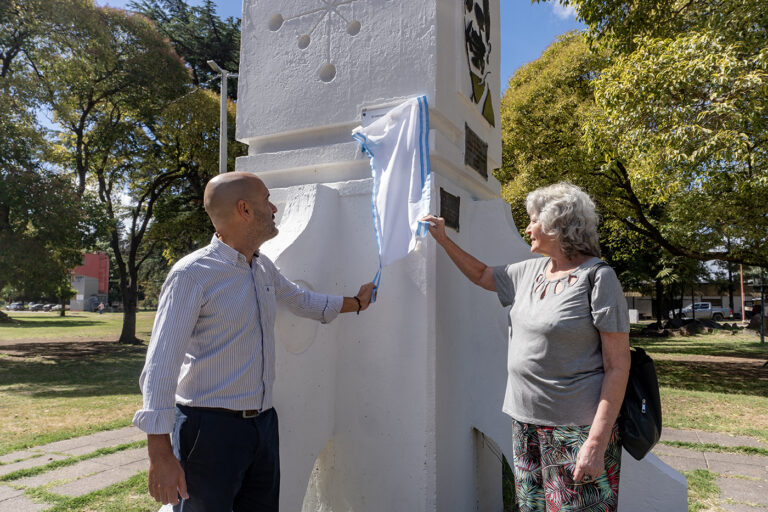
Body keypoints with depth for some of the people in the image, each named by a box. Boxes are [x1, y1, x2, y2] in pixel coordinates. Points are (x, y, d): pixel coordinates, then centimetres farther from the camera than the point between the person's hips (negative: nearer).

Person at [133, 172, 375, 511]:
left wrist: (356, 303, 37)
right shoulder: (192, 274, -14)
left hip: (263, 422, 7)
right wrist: (160, 453, -22)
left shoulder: (264, 268, 10)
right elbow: (160, 365, -18)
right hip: (209, 427, -7)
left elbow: (301, 300, 30)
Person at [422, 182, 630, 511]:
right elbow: (482, 275, 28)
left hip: (575, 430, -7)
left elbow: (617, 367, -14)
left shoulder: (597, 277, -12)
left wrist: (597, 443, -19)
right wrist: (442, 239, 24)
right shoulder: (529, 272, 9)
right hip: (526, 423, 7)